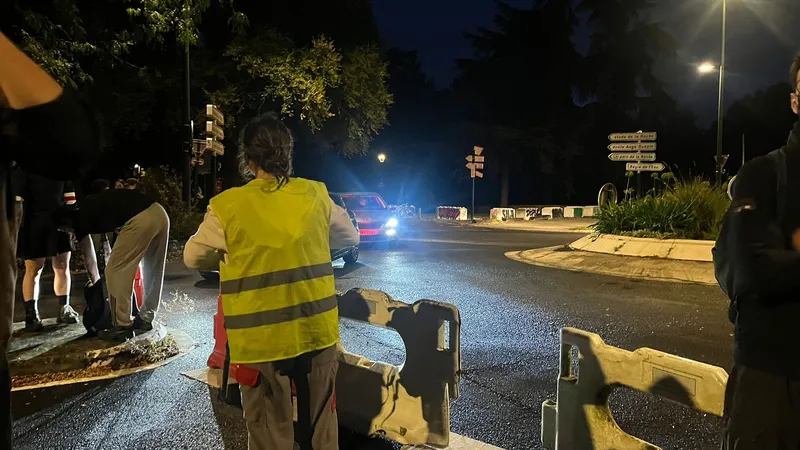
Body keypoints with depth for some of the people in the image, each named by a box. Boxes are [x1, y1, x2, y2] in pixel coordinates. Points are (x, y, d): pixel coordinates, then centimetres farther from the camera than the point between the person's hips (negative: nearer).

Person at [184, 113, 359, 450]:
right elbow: (350, 237, 13)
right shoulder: (316, 195, -2)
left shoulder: (227, 207, -11)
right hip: (317, 331, 3)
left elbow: (193, 257, 4)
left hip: (262, 340, -2)